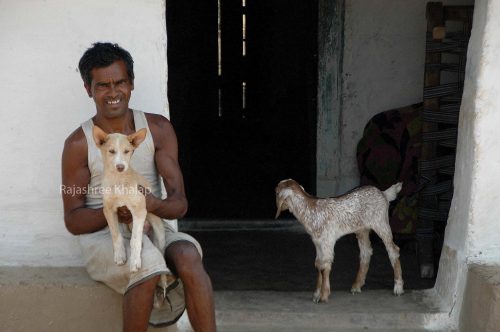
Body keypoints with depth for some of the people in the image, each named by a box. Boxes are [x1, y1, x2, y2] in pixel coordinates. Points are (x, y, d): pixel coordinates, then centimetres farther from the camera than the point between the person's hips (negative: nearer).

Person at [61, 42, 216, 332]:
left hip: (153, 229, 2)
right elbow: (72, 220, -1)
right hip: (102, 235, -2)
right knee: (148, 263, -35)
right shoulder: (79, 143, -2)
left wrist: (153, 205, -27)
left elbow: (180, 203, -2)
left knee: (188, 255, -32)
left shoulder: (158, 129, 3)